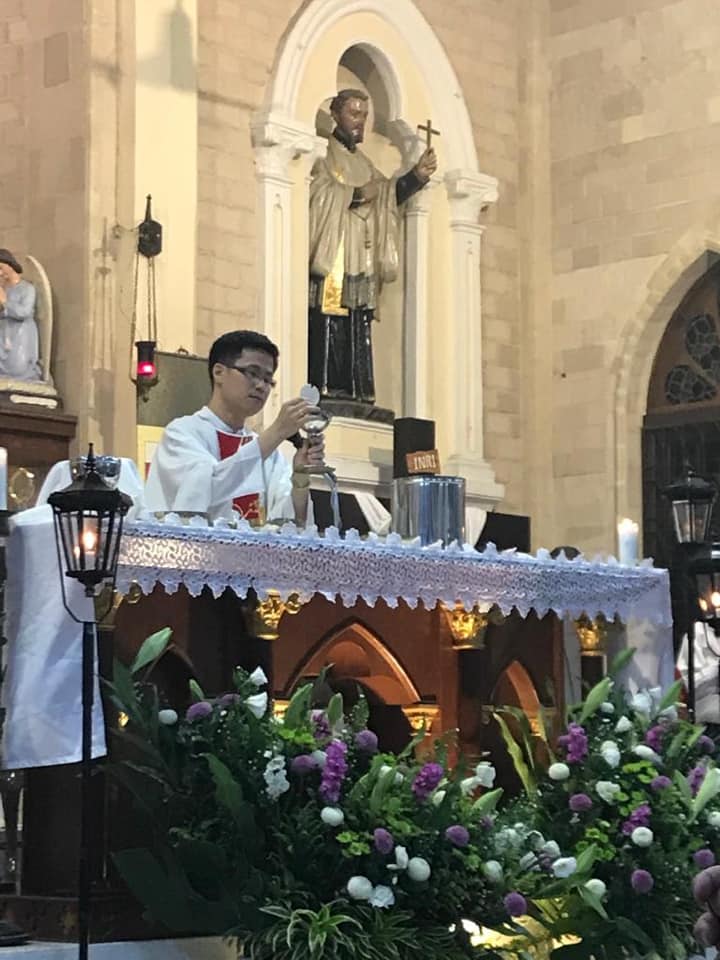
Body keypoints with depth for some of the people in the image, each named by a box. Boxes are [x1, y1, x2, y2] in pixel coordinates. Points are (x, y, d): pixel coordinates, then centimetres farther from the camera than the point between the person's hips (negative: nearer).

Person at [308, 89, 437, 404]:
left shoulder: (364, 163, 25)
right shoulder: (323, 156, 6)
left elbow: (388, 194, 14)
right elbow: (316, 192, -9)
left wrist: (417, 175, -1)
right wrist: (356, 194, -14)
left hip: (361, 262, 6)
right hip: (330, 258, -6)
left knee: (358, 329, -1)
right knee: (329, 325, -15)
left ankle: (357, 391, -4)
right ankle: (324, 388, -19)